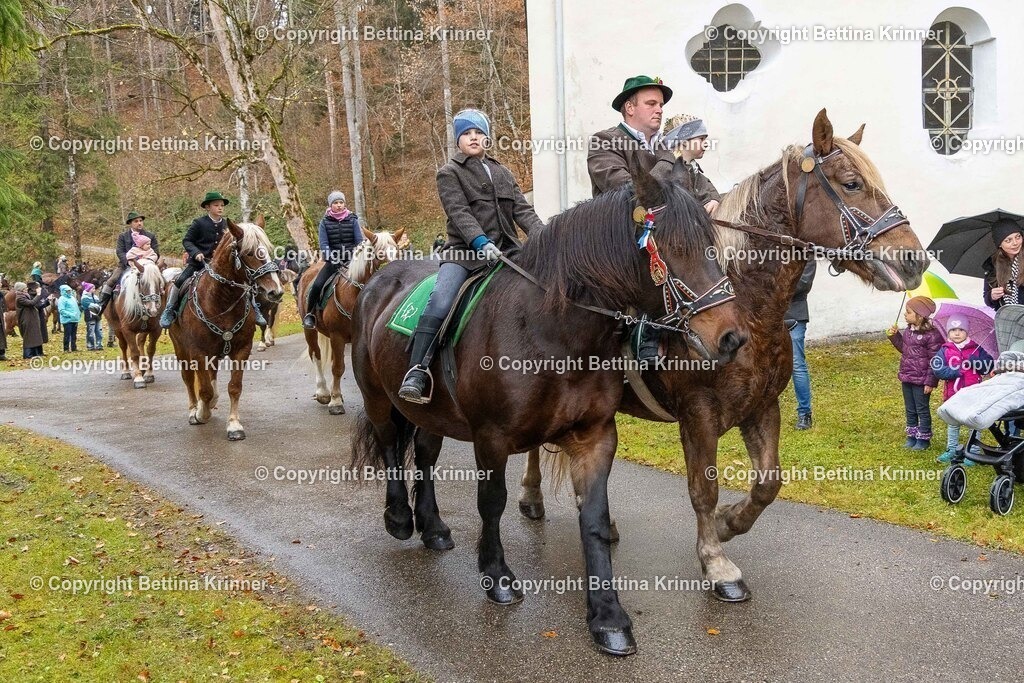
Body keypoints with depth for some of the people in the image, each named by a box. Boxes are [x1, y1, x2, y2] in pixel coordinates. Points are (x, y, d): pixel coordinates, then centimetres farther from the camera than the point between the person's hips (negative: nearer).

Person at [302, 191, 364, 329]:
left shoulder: (352, 220, 4)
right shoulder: (325, 222, 3)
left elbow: (359, 241, 0)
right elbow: (324, 244, -3)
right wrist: (333, 259, -17)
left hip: (351, 259, 1)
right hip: (333, 260, -1)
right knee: (317, 285, -18)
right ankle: (309, 314, 0)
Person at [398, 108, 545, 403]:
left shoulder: (502, 173, 23)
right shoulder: (449, 173, 8)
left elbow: (522, 210, 11)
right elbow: (460, 213, -9)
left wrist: (543, 235, -9)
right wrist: (482, 243, -26)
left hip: (505, 251, 5)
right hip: (464, 252, -5)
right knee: (439, 303, -28)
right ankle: (417, 373, -28)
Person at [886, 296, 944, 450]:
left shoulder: (932, 335, -20)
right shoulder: (908, 331, 4)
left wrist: (930, 382, -18)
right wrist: (894, 336, 6)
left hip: (921, 380, -8)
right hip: (907, 377, 8)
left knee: (922, 409, 6)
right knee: (910, 409, 18)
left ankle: (924, 438, 19)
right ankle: (912, 436, 30)